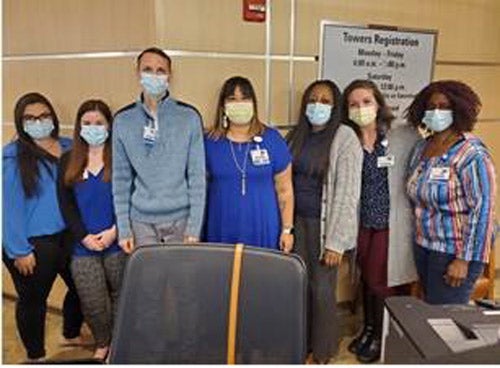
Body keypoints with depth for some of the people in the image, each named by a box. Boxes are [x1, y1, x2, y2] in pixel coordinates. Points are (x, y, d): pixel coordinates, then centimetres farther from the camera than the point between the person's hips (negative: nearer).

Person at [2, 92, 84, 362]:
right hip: (34, 244, -5)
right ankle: (35, 356, 34)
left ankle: (71, 336, 46)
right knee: (33, 299, 11)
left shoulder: (69, 147, 4)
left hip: (69, 236, 6)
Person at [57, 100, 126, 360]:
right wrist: (84, 236, -8)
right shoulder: (68, 161, 8)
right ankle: (102, 343, 32)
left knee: (120, 296, 11)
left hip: (117, 242, -1)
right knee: (92, 303, 6)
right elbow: (65, 204, 3)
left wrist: (115, 231, -14)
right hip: (83, 246, 2)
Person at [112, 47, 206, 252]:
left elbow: (197, 176, -3)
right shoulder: (123, 120, 3)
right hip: (141, 220, 2)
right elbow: (121, 179, 5)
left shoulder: (189, 117, -3)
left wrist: (194, 227, -7)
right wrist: (123, 228, 2)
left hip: (181, 219, -1)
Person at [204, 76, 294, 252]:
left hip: (263, 231, 0)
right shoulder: (210, 141, 3)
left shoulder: (272, 139, 1)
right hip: (221, 231, 1)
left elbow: (284, 190, 3)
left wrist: (287, 230, 0)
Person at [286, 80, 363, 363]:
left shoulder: (345, 138, -11)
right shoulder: (298, 135, 7)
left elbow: (347, 193, -14)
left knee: (322, 290, 7)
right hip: (297, 221, 5)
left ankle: (322, 353, 28)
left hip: (324, 224, -5)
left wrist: (336, 241, -17)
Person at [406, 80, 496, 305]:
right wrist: (419, 239, 10)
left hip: (454, 252, -6)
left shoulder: (472, 154, -15)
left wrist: (464, 260, -19)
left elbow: (482, 209, -18)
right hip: (423, 246, 7)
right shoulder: (422, 148, 6)